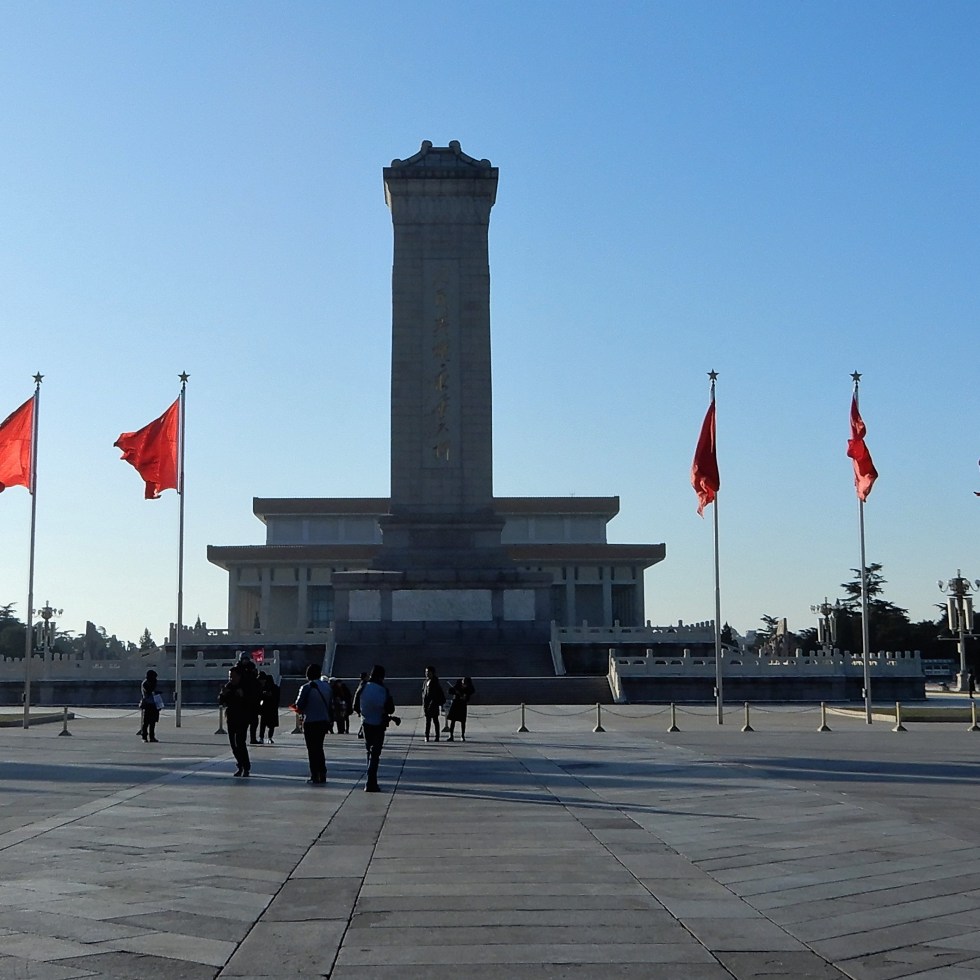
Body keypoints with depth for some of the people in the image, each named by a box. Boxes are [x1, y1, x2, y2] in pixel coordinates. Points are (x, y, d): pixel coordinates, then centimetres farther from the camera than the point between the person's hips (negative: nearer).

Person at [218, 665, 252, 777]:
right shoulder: (228, 686, 7)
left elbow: (252, 702, -14)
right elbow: (220, 701, 6)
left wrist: (243, 696, -28)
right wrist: (223, 694, -13)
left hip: (242, 719, -6)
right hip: (231, 718, 6)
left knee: (240, 743, -13)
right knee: (233, 744, 8)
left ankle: (246, 767, -4)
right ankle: (241, 765, 22)